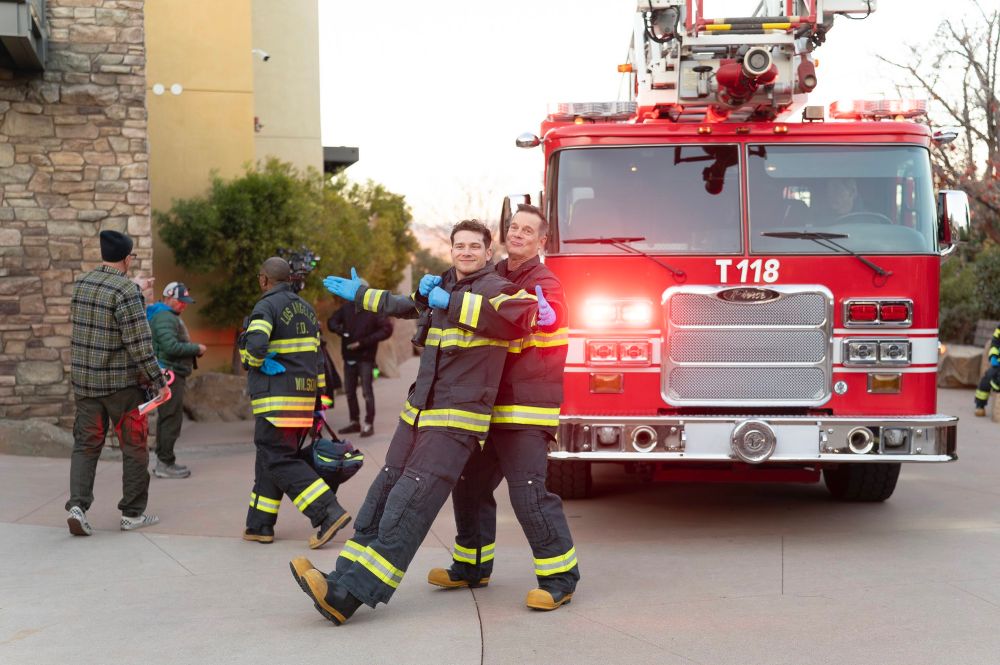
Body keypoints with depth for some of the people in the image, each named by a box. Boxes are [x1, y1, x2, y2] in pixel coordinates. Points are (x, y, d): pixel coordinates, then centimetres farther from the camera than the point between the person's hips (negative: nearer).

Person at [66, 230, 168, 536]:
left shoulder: (81, 285, 6)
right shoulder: (126, 290, -17)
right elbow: (139, 343, -19)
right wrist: (158, 381, -14)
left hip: (84, 381, 6)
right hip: (121, 383, -6)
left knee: (85, 444, 10)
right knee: (134, 447, 8)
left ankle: (77, 505, -7)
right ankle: (132, 513, 14)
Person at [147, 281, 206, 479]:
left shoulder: (171, 317, 21)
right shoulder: (164, 317, -14)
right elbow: (171, 346, -24)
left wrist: (194, 350, 9)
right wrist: (196, 348, -15)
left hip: (174, 373, 11)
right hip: (169, 373, -11)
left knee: (166, 418, 14)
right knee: (171, 419, -10)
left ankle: (163, 461, 21)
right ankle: (165, 464, -8)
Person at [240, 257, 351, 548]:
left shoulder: (267, 306, -9)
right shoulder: (306, 309, 16)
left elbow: (255, 346, -25)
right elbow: (318, 357, 16)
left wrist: (256, 361, -1)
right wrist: (320, 403, 18)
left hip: (277, 398, -8)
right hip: (304, 395, 8)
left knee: (280, 461, -7)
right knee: (269, 458, 15)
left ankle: (329, 513, -18)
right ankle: (260, 525, 18)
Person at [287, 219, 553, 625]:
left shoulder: (492, 287, -7)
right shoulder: (445, 285, 18)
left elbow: (520, 315, -31)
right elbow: (409, 305, 40)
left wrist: (453, 303, -23)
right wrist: (360, 295, 51)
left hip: (458, 418, -9)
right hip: (420, 410, 9)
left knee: (410, 505, -13)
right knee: (383, 495, 7)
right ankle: (345, 578, 11)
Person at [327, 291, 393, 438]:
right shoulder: (346, 308, 4)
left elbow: (387, 329, -14)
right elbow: (332, 321, 14)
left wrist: (363, 342, -17)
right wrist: (339, 329, -12)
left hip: (365, 357, -5)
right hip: (349, 356, 5)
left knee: (367, 391, -6)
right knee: (349, 391, 12)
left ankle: (369, 424, 2)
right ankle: (355, 422, 23)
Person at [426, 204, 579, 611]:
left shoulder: (544, 285, -10)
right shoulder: (493, 277, 16)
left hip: (527, 409, -8)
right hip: (489, 405, 8)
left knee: (529, 492, -14)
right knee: (470, 484, 14)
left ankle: (560, 577, -5)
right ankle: (472, 566, 29)